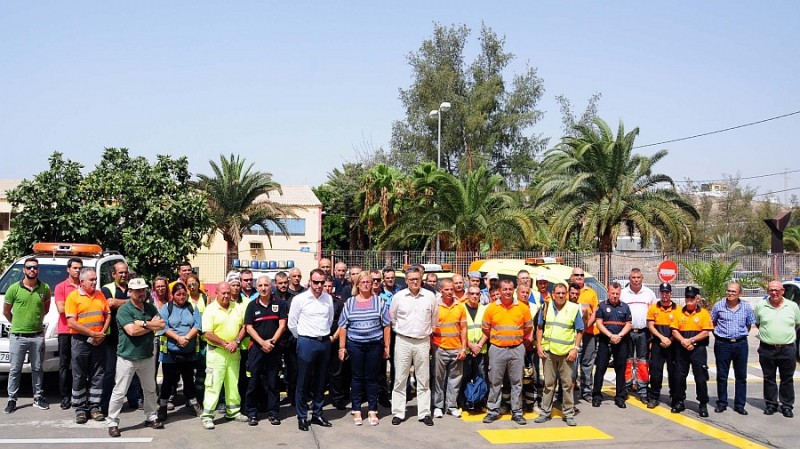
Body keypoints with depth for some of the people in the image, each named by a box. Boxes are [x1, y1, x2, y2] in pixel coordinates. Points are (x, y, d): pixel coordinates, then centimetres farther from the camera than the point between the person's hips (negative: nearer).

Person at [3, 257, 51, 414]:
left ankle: (38, 397, 20)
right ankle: (12, 399, 15)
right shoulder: (14, 288, -6)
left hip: (37, 335, 2)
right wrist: (16, 323, 12)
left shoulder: (45, 288, 0)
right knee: (15, 370, 5)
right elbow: (6, 311, 6)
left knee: (37, 369, 11)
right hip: (18, 336, -2)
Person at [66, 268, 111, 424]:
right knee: (79, 376, 4)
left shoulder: (100, 295, 10)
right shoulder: (73, 296, -5)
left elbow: (108, 315, 11)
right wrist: (93, 334, -15)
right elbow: (71, 323, -12)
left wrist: (102, 333, -5)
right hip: (81, 341, -4)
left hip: (99, 341, 4)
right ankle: (80, 409, 13)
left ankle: (94, 406, 16)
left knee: (97, 376, 7)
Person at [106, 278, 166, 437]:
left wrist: (143, 323, -17)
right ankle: (112, 423, 9)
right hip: (127, 357, -6)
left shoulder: (150, 308, 6)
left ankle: (151, 417, 29)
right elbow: (132, 331, -24)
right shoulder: (124, 310, -11)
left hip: (147, 356, 6)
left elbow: (161, 324, -6)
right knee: (119, 392, 0)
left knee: (150, 390, 16)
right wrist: (151, 325, -12)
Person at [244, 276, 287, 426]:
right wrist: (263, 343, -11)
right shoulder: (252, 305, 5)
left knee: (272, 381, 5)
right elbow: (249, 327, 0)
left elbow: (282, 325, -1)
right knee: (253, 381, 2)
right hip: (256, 347, 0)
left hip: (274, 348, 0)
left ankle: (273, 412, 13)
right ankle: (251, 413, 11)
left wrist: (272, 341, -13)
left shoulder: (279, 304, 4)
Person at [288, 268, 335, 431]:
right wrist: (303, 338, 7)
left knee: (320, 381, 13)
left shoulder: (328, 299, 5)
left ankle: (317, 414, 24)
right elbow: (292, 324, -1)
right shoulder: (299, 299, -7)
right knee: (303, 382, 2)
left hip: (324, 342, 4)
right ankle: (302, 417, 12)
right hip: (306, 343, -4)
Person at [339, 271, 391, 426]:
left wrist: (386, 346, 0)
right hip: (355, 345, 0)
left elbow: (386, 325, 4)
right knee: (357, 377, 6)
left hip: (375, 344, 0)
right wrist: (342, 347, 1)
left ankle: (372, 411, 15)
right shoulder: (350, 302, 5)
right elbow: (343, 326, 5)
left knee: (372, 378, 6)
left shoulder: (379, 301, 3)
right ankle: (356, 411, 15)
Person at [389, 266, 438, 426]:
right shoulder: (398, 296, -1)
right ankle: (398, 413, 11)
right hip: (403, 341, -1)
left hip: (423, 342, 1)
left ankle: (424, 413, 14)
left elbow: (434, 319, 13)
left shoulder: (430, 296, 0)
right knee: (400, 379, 3)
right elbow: (392, 318, 11)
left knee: (423, 380, 6)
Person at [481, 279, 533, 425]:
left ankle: (517, 412, 16)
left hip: (517, 349, 0)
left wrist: (517, 338, 10)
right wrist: (496, 338, 9)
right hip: (497, 349, 0)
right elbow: (485, 328, 7)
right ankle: (493, 411, 17)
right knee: (495, 382, 7)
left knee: (517, 382, 6)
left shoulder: (523, 307, -1)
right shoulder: (491, 308, -2)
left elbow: (529, 327, 11)